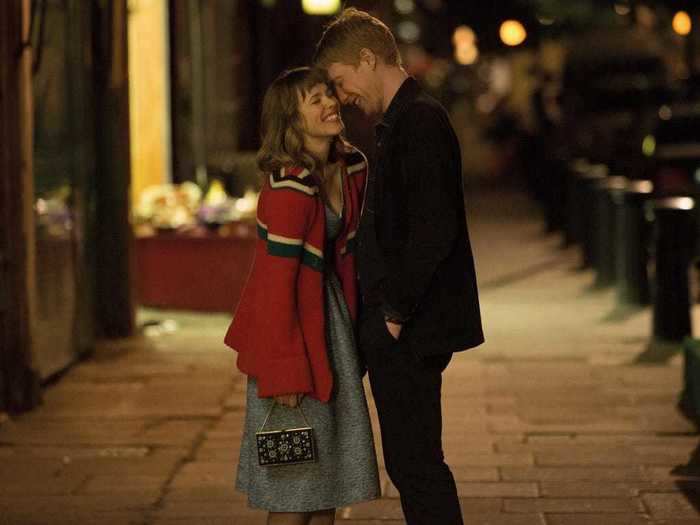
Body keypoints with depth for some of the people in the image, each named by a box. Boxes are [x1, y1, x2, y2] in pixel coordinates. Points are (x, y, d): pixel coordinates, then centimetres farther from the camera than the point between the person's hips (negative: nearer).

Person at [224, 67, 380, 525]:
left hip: (333, 314, 8)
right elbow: (277, 283, -22)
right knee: (294, 473, 0)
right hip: (290, 321, -8)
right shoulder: (288, 187, -23)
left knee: (330, 461, 15)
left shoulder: (352, 168, 0)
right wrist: (284, 373, -20)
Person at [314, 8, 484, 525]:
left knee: (416, 463, -5)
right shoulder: (404, 121, 16)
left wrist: (397, 313, -17)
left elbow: (433, 230, -24)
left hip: (411, 330, -10)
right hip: (397, 328, 10)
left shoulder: (420, 120, -16)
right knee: (411, 463, 14)